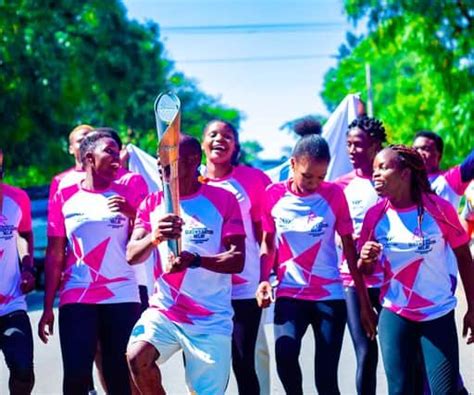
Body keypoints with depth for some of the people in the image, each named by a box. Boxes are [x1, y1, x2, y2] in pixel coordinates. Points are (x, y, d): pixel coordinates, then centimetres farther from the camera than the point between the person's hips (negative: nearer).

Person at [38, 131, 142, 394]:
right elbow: (55, 254, 7)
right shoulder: (64, 195, 6)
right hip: (76, 299, 0)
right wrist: (48, 307, 3)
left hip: (121, 297, 0)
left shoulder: (126, 194, 7)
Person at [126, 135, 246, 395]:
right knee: (136, 357, -25)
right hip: (164, 310, 2)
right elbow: (132, 255, -2)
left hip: (210, 319, -2)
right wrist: (154, 237, -25)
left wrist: (195, 260, -27)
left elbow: (237, 260, -8)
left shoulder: (223, 200, -3)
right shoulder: (152, 203, 7)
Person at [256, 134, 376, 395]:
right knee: (285, 356, -26)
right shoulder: (274, 194, 0)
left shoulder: (334, 194, -2)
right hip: (289, 294, 0)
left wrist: (364, 303, 3)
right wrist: (264, 280, -7)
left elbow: (349, 248, 3)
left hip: (330, 296, 0)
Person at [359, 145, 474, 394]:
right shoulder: (375, 215, -3)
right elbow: (366, 270, 6)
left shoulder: (439, 208, -11)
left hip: (439, 314, -2)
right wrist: (365, 259, -18)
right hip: (395, 316, 2)